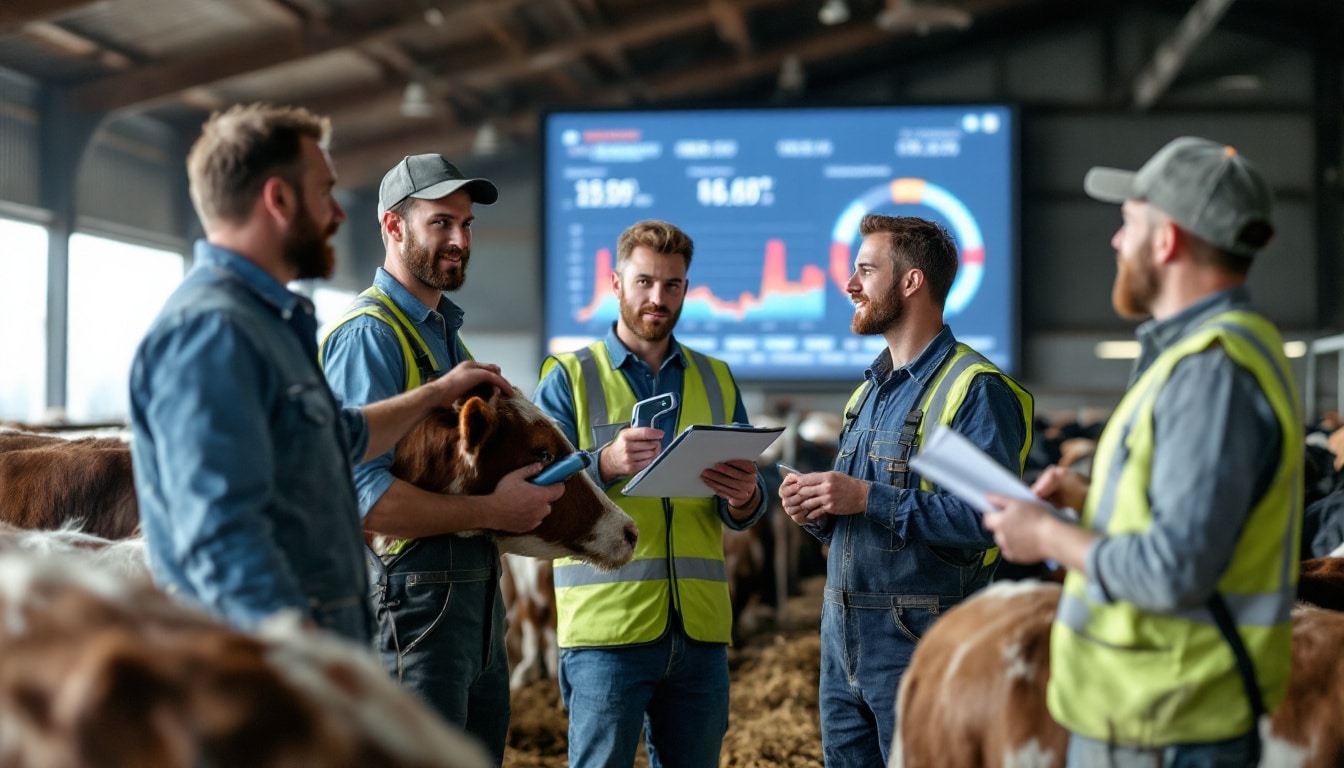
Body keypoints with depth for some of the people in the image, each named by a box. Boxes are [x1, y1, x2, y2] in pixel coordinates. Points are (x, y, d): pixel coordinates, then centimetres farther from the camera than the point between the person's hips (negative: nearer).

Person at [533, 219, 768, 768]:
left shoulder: (715, 379, 15)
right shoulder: (570, 378, 5)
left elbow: (743, 515, 12)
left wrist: (744, 499, -12)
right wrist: (606, 466, -25)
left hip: (699, 625, 4)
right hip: (607, 623, -3)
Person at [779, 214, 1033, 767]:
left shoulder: (976, 389, -11)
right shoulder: (870, 389, 18)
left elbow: (992, 517, -24)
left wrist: (868, 499, -23)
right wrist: (816, 511, 2)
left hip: (918, 640, -8)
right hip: (842, 636, 8)